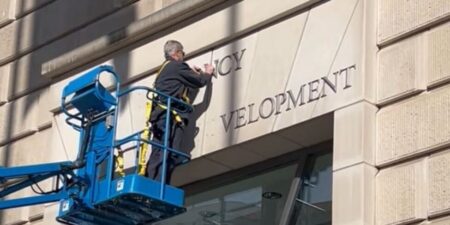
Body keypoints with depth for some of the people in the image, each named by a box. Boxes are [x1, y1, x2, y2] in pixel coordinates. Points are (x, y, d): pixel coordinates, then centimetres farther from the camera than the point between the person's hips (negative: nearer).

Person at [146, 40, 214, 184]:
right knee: (169, 155, -18)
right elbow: (199, 81, 7)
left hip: (159, 115, 9)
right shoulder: (177, 66, 2)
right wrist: (207, 74, 26)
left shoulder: (163, 69, 28)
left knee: (157, 155, 1)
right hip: (171, 116, -9)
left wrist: (194, 74, 37)